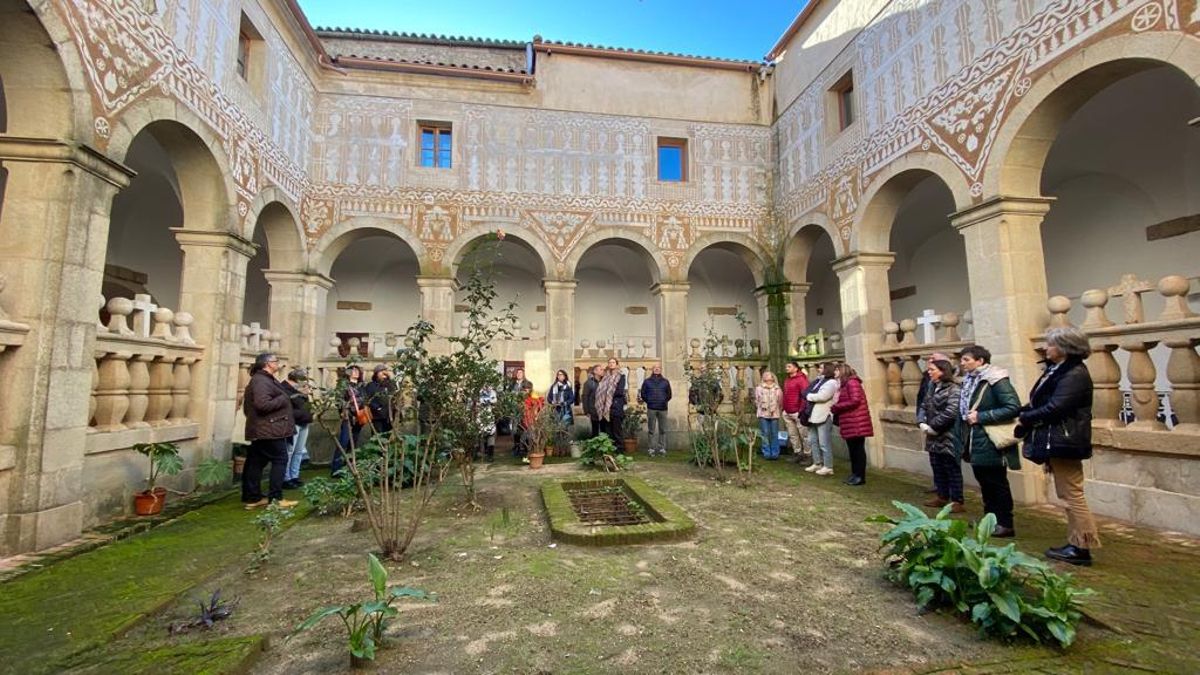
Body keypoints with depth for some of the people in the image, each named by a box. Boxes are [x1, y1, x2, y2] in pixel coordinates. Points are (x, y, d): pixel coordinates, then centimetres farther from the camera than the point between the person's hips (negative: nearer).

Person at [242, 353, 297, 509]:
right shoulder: (261, 381, -17)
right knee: (280, 460, -5)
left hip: (261, 429, 11)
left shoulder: (263, 379, 17)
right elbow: (263, 404, -29)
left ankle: (252, 497, 19)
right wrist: (283, 399, -17)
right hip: (270, 429, -11)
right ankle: (275, 498, -2)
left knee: (255, 462, 12)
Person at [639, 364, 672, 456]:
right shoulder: (647, 381, 8)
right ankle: (652, 449, 6)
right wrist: (648, 401, 2)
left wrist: (664, 401, 3)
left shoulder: (665, 381, 11)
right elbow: (643, 393, 8)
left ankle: (662, 448, 8)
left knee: (663, 430, 2)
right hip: (651, 409, -1)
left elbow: (669, 394, 14)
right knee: (651, 430, 1)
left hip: (663, 409, 1)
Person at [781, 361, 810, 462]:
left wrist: (802, 409, -18)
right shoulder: (786, 380, 16)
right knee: (792, 435, 12)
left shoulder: (801, 379, -8)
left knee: (803, 434, 0)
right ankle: (797, 453, 22)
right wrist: (784, 408, 14)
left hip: (797, 412, -8)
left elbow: (805, 394, -15)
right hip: (787, 413, 8)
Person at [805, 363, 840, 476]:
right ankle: (817, 463, 24)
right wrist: (809, 396, -4)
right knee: (812, 441, 14)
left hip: (824, 416, -9)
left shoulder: (831, 382, -8)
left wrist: (808, 396, -9)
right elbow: (807, 392, 16)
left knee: (824, 443, -4)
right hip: (813, 415, 9)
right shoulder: (818, 380, 18)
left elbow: (822, 396, -21)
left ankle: (828, 467, 4)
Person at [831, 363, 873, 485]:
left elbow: (855, 400, -20)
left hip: (856, 423, -9)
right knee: (853, 449, 12)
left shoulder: (852, 382, -11)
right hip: (850, 423, 9)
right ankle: (855, 474, 19)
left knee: (858, 449, -3)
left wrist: (836, 407, -13)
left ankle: (860, 477, 3)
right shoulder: (845, 384, 18)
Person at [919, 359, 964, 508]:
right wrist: (922, 423, -4)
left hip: (948, 439, -8)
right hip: (934, 438, 8)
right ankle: (942, 497, 29)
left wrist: (933, 426, -17)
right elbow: (923, 407, 12)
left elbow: (950, 413, -24)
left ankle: (957, 501, 11)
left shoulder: (953, 389, -14)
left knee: (952, 471, 2)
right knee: (938, 470, 17)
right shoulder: (932, 389, 13)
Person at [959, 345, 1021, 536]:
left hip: (991, 443, -8)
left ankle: (1005, 524, 16)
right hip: (975, 443, 8)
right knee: (984, 483, 16)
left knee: (997, 484, 4)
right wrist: (963, 438, 12)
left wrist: (981, 416, -23)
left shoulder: (996, 380, -15)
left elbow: (1013, 408, -23)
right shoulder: (968, 381, 9)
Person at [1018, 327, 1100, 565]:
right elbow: (1040, 402, 14)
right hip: (1056, 441, 10)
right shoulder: (1057, 370, 14)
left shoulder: (1075, 374, -16)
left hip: (1065, 442, -10)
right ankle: (1075, 543, 24)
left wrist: (1025, 418, -10)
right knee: (1068, 495, 15)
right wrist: (1024, 413, -2)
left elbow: (1054, 407, -22)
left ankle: (1083, 548, 6)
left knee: (1072, 495, -3)